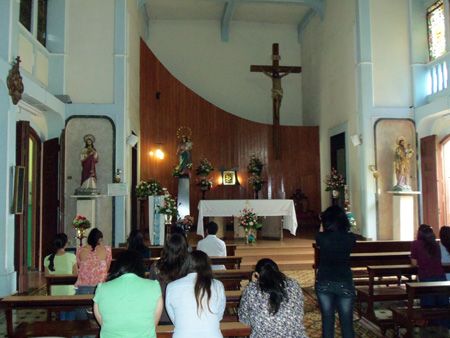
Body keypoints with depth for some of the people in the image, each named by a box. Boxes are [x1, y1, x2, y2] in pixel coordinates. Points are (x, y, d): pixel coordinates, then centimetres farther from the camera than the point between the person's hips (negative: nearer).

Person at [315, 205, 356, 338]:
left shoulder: (321, 237, -11)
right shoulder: (350, 238, -10)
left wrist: (323, 224, 18)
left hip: (323, 283, 0)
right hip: (345, 283, 0)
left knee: (327, 321, 11)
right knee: (347, 322, 9)